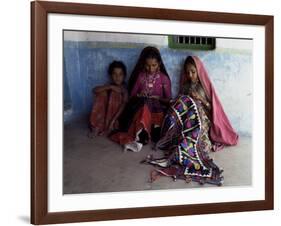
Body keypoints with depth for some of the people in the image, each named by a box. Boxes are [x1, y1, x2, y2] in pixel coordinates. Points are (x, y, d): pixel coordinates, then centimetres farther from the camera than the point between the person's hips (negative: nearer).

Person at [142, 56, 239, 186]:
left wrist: (200, 99, -10)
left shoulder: (205, 85, 7)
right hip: (186, 119, 2)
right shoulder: (185, 85, 15)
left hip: (202, 119, -1)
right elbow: (181, 102, 15)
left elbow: (211, 108, 5)